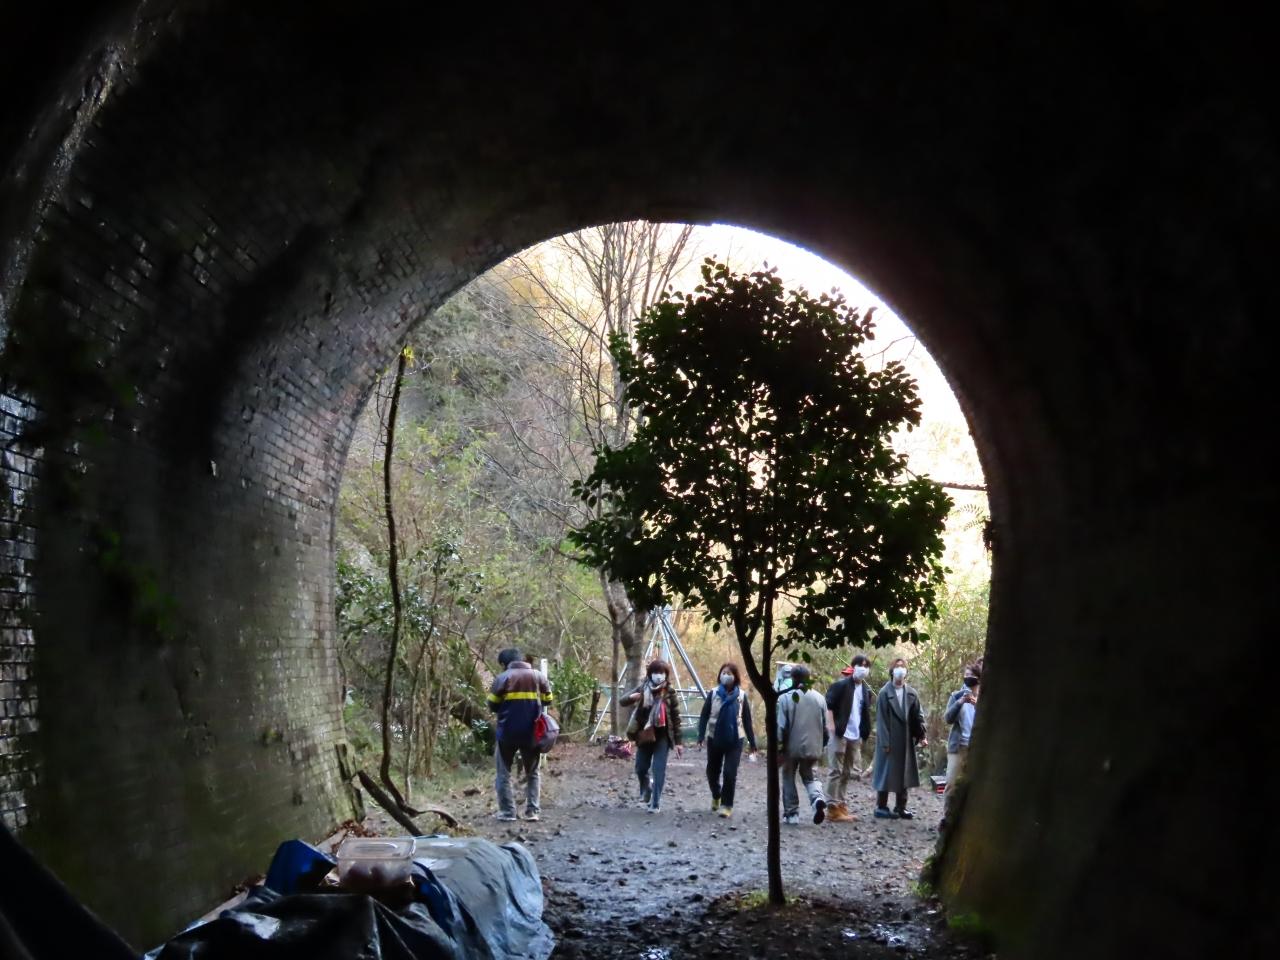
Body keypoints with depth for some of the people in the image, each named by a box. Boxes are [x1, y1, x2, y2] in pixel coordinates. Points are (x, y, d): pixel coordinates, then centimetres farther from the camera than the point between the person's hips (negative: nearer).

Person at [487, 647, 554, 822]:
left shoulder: (502, 678, -7)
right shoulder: (539, 676, 3)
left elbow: (493, 705, -3)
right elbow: (548, 701, 10)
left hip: (507, 733, -3)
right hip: (532, 733, 3)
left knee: (503, 772, 9)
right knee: (533, 773, 14)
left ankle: (507, 812, 5)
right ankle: (532, 811, 8)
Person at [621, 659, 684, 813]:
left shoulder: (670, 694, -6)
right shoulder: (643, 689, -1)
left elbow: (676, 719, -4)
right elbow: (622, 702, -5)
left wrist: (678, 742, -7)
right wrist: (631, 697, -29)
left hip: (662, 738, -3)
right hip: (644, 736, 3)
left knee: (658, 770, -6)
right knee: (641, 768, 11)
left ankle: (655, 803, 0)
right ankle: (646, 792, 39)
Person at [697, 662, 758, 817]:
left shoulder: (741, 695, -3)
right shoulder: (713, 693, -3)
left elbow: (747, 720, 2)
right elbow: (704, 716, -3)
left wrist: (752, 742, 2)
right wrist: (701, 736, -12)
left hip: (735, 740, -2)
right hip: (714, 738, 2)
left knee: (730, 773, -9)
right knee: (712, 771, 12)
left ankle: (727, 805, 3)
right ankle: (716, 796, 39)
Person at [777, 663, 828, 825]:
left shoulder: (785, 698, -12)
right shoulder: (819, 698, 1)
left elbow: (781, 726, -13)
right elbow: (825, 725, 5)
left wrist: (778, 747, -4)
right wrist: (822, 745, 17)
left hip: (792, 747, -3)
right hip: (812, 747, 3)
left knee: (789, 779, 13)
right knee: (811, 777, 14)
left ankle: (791, 813, 13)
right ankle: (818, 799, -15)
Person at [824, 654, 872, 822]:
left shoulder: (865, 690, 11)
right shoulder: (840, 685, -8)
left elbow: (865, 714, 17)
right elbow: (829, 706, -11)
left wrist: (863, 734, 12)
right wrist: (833, 728, -17)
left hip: (855, 736, 7)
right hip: (840, 734, -7)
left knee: (848, 773, 12)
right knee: (836, 771, -3)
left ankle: (841, 805, 20)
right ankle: (832, 808, 0)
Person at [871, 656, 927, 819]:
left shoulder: (911, 693, 6)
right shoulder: (885, 693, -6)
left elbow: (918, 716, 8)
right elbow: (881, 719, -9)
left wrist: (921, 736, -2)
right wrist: (885, 742, -14)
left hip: (906, 741, 5)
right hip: (889, 741, -5)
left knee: (904, 773, 8)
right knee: (887, 772, -1)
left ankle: (901, 807, 16)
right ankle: (881, 806, 7)